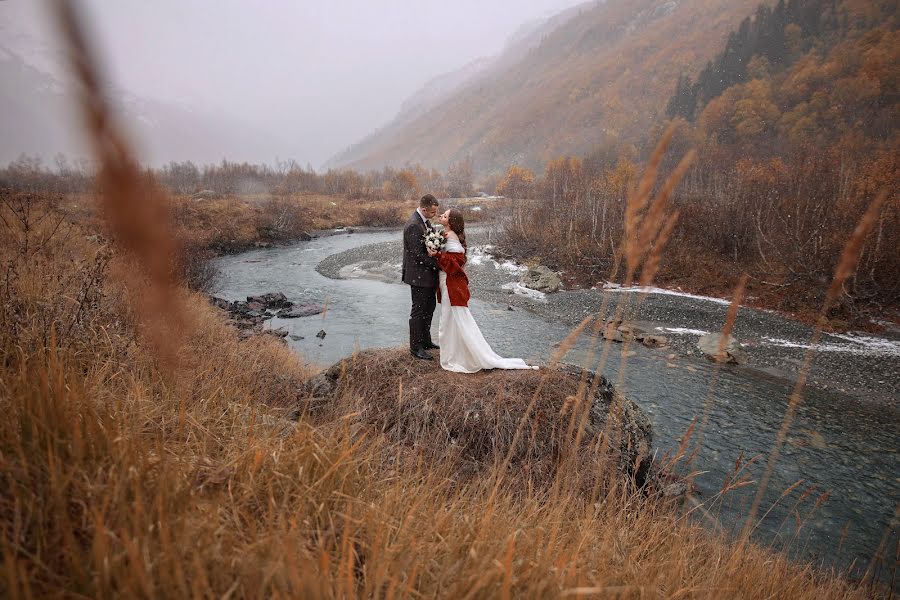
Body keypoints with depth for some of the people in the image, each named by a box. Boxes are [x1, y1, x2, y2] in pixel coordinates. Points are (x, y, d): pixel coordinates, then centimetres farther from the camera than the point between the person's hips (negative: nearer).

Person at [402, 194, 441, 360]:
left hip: (428, 273, 10)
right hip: (419, 275, -10)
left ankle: (425, 340, 34)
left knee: (430, 306, 19)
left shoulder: (425, 221, 7)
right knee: (418, 310, 1)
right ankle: (415, 347, 13)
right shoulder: (413, 225, -22)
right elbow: (418, 254, -24)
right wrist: (437, 264, -18)